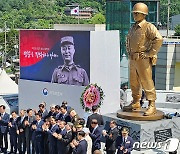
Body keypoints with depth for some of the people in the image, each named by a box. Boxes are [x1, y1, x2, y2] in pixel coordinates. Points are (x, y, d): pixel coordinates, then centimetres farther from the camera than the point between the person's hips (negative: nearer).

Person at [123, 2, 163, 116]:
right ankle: (136, 104, 27)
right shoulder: (133, 28, 15)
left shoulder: (149, 27, -11)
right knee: (134, 82, 14)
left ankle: (152, 106, 0)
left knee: (147, 82, -6)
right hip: (133, 59, 8)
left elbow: (159, 39, -22)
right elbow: (128, 39, 35)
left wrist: (149, 53, -20)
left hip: (143, 60, -8)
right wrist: (129, 51, 21)